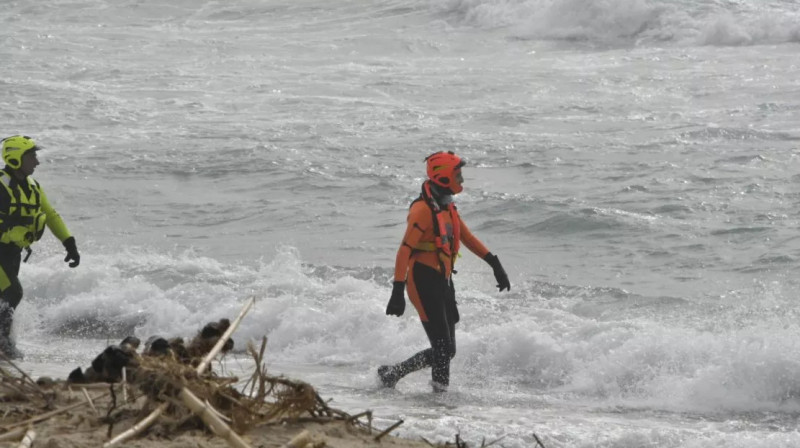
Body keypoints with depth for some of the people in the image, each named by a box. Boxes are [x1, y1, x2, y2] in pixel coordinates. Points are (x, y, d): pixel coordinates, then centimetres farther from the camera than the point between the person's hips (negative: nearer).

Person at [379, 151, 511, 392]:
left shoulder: (447, 207, 12)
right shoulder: (423, 209, -16)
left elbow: (467, 238, 22)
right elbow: (404, 251, -21)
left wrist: (495, 264, 18)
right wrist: (398, 291, -26)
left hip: (443, 282, 9)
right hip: (425, 284, -9)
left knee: (445, 351, 12)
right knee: (443, 350, -11)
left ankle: (391, 374, 22)